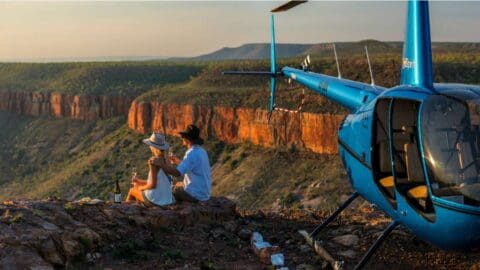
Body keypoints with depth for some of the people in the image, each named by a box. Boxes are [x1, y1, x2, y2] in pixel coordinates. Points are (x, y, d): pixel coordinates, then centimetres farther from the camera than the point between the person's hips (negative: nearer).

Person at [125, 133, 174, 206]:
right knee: (138, 186, 31)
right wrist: (139, 181, 16)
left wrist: (141, 188, -6)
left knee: (132, 190, 23)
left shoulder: (153, 160, -22)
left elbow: (152, 185, -25)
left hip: (155, 200, -6)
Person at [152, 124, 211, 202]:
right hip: (203, 191, 8)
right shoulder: (201, 151, 5)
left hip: (195, 194, -8)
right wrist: (179, 162, 27)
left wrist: (161, 164, -24)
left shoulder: (192, 154, -24)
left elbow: (177, 173, -32)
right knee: (177, 185, 30)